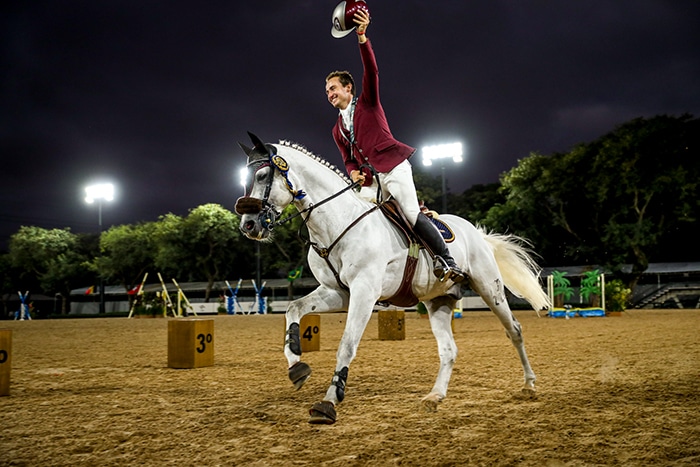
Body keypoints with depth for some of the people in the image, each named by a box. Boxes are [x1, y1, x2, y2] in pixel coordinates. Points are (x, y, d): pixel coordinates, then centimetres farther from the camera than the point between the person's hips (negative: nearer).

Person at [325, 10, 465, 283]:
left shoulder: (368, 102, 8)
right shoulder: (337, 130, 23)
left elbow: (371, 72, -8)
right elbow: (348, 160, 21)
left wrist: (362, 37, -22)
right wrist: (353, 172, -5)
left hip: (393, 167, -7)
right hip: (370, 179, 7)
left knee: (412, 214, -19)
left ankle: (449, 262, -14)